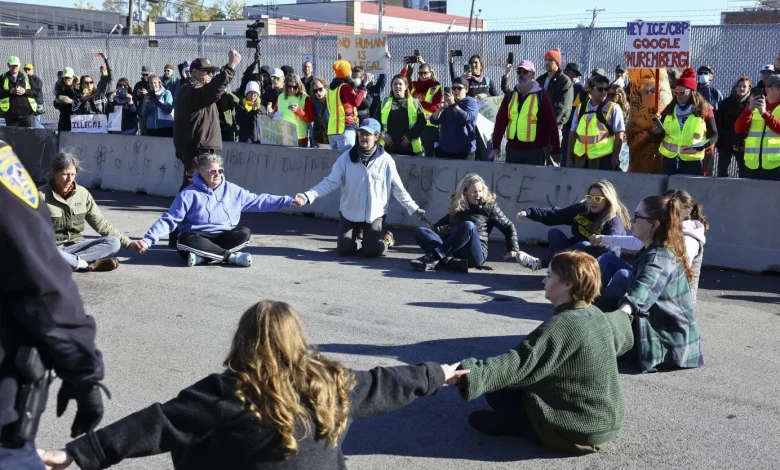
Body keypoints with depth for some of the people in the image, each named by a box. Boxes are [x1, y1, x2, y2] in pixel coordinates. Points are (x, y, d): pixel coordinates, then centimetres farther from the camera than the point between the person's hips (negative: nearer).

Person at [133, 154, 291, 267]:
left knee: (244, 233, -25)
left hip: (223, 237, 3)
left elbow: (258, 200, 9)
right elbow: (169, 220, -5)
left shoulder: (232, 190, 8)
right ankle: (231, 256, -32)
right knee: (186, 241, -37)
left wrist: (288, 200, 1)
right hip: (197, 237, -3)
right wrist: (148, 239, -17)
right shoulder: (189, 194, -3)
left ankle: (203, 257, -32)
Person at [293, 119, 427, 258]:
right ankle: (356, 235, 28)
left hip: (375, 214, -1)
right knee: (345, 249, -7)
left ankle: (386, 239, 21)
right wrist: (307, 196, -20)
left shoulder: (386, 160, -9)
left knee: (372, 251, -14)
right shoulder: (347, 157, -8)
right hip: (349, 213, 1)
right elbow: (330, 182, -9)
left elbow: (399, 190, -1)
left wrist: (416, 210, -3)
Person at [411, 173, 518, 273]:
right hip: (453, 250, 4)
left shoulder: (489, 206, 4)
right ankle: (452, 261, -40)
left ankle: (433, 258, -39)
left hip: (475, 254, -4)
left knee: (468, 226, -34)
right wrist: (434, 228, 14)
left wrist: (513, 249, -1)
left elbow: (508, 227, 9)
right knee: (420, 232, -15)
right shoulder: (456, 204, 14)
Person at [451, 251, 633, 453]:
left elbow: (517, 365, -33)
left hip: (578, 431, -9)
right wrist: (624, 313, 49)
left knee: (497, 388, -3)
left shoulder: (561, 326, -24)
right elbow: (624, 338, 26)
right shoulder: (600, 317, 2)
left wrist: (465, 374, -42)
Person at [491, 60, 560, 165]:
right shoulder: (510, 96, 10)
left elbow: (551, 123, -3)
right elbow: (500, 121, 8)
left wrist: (556, 150, -4)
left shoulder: (542, 96, -3)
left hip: (534, 151, -5)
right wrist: (496, 146, 2)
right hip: (512, 149, 5)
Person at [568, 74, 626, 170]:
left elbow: (619, 136, -3)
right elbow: (573, 134, 14)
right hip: (580, 159, 4)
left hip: (603, 159, -4)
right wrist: (570, 158, 10)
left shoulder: (613, 108, -1)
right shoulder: (580, 109, 10)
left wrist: (614, 159, -8)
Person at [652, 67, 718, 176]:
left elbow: (714, 135, 2)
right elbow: (659, 137, 11)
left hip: (692, 161, -3)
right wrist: (656, 132, -13)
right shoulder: (669, 109, 7)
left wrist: (704, 144, -18)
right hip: (669, 159, 3)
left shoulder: (704, 109, -2)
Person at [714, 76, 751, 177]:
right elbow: (717, 121, 4)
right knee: (722, 171, 9)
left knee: (744, 172, 2)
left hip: (743, 144, -3)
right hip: (725, 143, 3)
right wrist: (722, 136, -5)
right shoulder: (726, 103, 6)